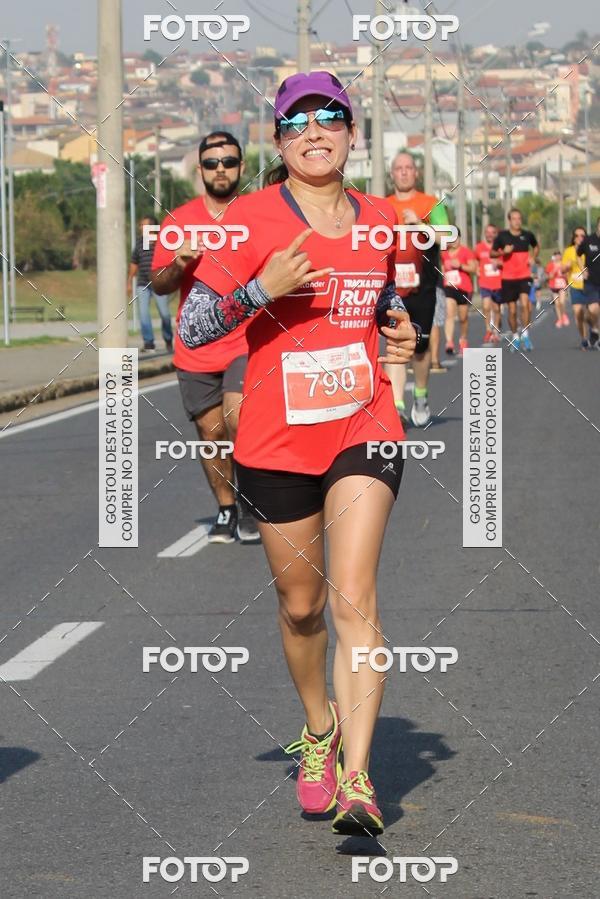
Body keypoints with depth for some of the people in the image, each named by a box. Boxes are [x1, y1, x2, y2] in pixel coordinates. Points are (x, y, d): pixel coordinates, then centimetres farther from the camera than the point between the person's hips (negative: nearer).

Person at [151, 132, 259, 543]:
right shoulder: (179, 221, 5)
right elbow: (159, 285, 5)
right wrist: (179, 264, -15)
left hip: (247, 343, -2)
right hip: (196, 351, 2)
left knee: (237, 418, -21)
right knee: (210, 433, 7)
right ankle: (227, 510, 23)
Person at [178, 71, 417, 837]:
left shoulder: (377, 218, 5)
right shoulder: (254, 218, -7)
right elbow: (191, 328, -11)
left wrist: (400, 332, 5)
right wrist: (262, 289, -26)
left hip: (364, 429, 1)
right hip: (277, 441, -1)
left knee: (353, 599, -13)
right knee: (300, 604, 12)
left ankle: (357, 781, -16)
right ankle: (319, 730, 39)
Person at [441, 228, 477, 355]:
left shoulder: (466, 252, -3)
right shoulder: (444, 253, 7)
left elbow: (473, 268, -7)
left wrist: (460, 266, -18)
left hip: (464, 289, -1)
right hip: (449, 287, 1)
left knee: (463, 317, 10)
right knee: (449, 314, -19)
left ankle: (463, 340, 34)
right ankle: (449, 342, -28)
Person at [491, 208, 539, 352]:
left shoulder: (527, 235, 3)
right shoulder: (502, 236, -2)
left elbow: (536, 247, 23)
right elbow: (492, 253, 5)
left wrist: (533, 257, 4)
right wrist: (503, 252, -14)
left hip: (524, 276, 0)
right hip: (508, 278, 0)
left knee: (524, 303, -20)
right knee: (512, 310, 5)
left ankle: (525, 334, -10)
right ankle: (515, 337, 23)